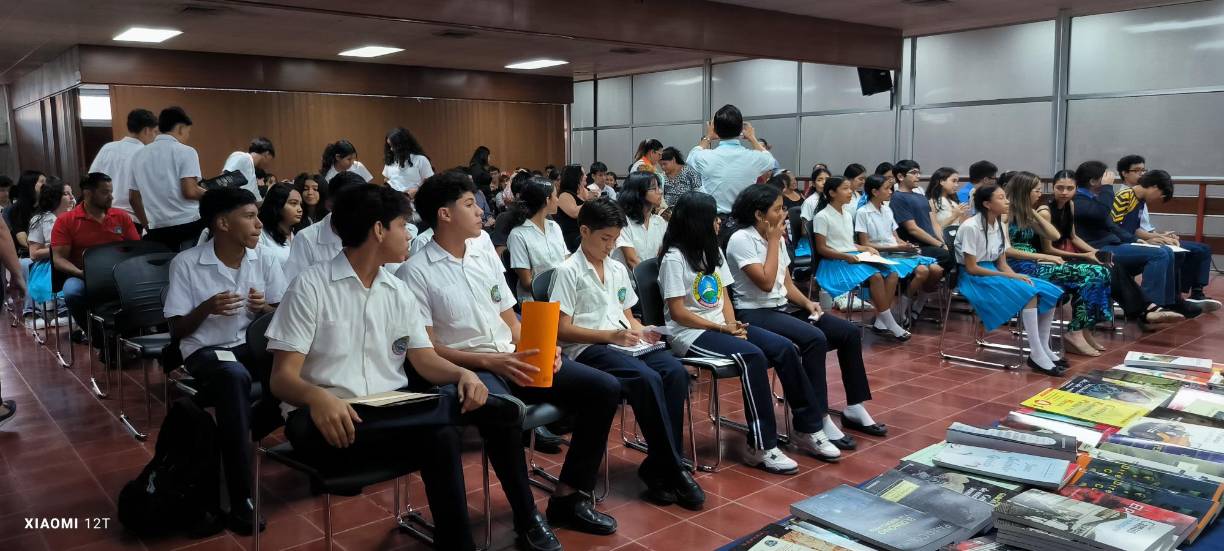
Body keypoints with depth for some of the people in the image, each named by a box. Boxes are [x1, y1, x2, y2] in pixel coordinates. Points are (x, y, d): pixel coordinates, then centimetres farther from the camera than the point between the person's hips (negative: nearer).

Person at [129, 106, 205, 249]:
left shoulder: (138, 155, 13)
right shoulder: (185, 151, -4)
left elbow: (133, 198, 17)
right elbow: (190, 191, -14)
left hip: (158, 229, 5)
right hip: (188, 224, -5)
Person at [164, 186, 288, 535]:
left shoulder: (264, 260, 4)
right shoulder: (186, 263, -5)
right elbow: (177, 330, -2)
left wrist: (267, 309, -13)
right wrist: (206, 308, -21)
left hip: (253, 345, 4)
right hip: (205, 351, -3)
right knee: (235, 377, -39)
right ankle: (241, 501, -36)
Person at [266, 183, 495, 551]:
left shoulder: (399, 292, 15)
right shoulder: (311, 286, -4)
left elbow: (424, 359, 10)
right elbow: (282, 377, -10)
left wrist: (462, 374, -14)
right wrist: (317, 396, -34)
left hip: (391, 409, 6)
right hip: (325, 415, -5)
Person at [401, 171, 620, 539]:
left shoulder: (485, 252, 14)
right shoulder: (415, 271, -5)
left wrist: (538, 350, -5)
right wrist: (490, 361, -20)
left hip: (515, 360, 7)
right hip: (464, 370, -6)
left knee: (604, 389, -8)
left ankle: (569, 495, 3)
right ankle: (526, 516, -17)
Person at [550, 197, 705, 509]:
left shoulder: (618, 269, 18)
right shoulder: (568, 271, -2)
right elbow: (562, 329, -7)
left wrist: (641, 331, 0)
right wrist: (610, 335, -16)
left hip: (624, 344, 6)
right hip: (587, 349, -6)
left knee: (675, 372, -23)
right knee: (648, 379, -32)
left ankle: (658, 468, -18)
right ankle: (672, 469, -20)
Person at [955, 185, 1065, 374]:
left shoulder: (999, 226, 8)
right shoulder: (971, 227, -16)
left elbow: (1002, 263, 9)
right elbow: (971, 268, -18)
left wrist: (1017, 277, -12)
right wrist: (1008, 276, -18)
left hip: (994, 273, 8)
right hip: (974, 279, -8)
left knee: (1048, 292, -8)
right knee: (1028, 292, -28)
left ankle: (1044, 348, -1)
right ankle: (1036, 354, -23)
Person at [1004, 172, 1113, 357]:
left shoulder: (1025, 214, 19)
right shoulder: (1006, 212, -5)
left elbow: (1055, 236, 15)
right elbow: (1007, 250, -15)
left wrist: (1035, 214, 10)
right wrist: (1045, 257, -14)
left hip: (1034, 264, 8)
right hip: (1019, 268, -8)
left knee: (1097, 272, -8)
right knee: (1090, 275, -17)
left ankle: (1082, 329, -9)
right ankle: (1075, 332, -11)